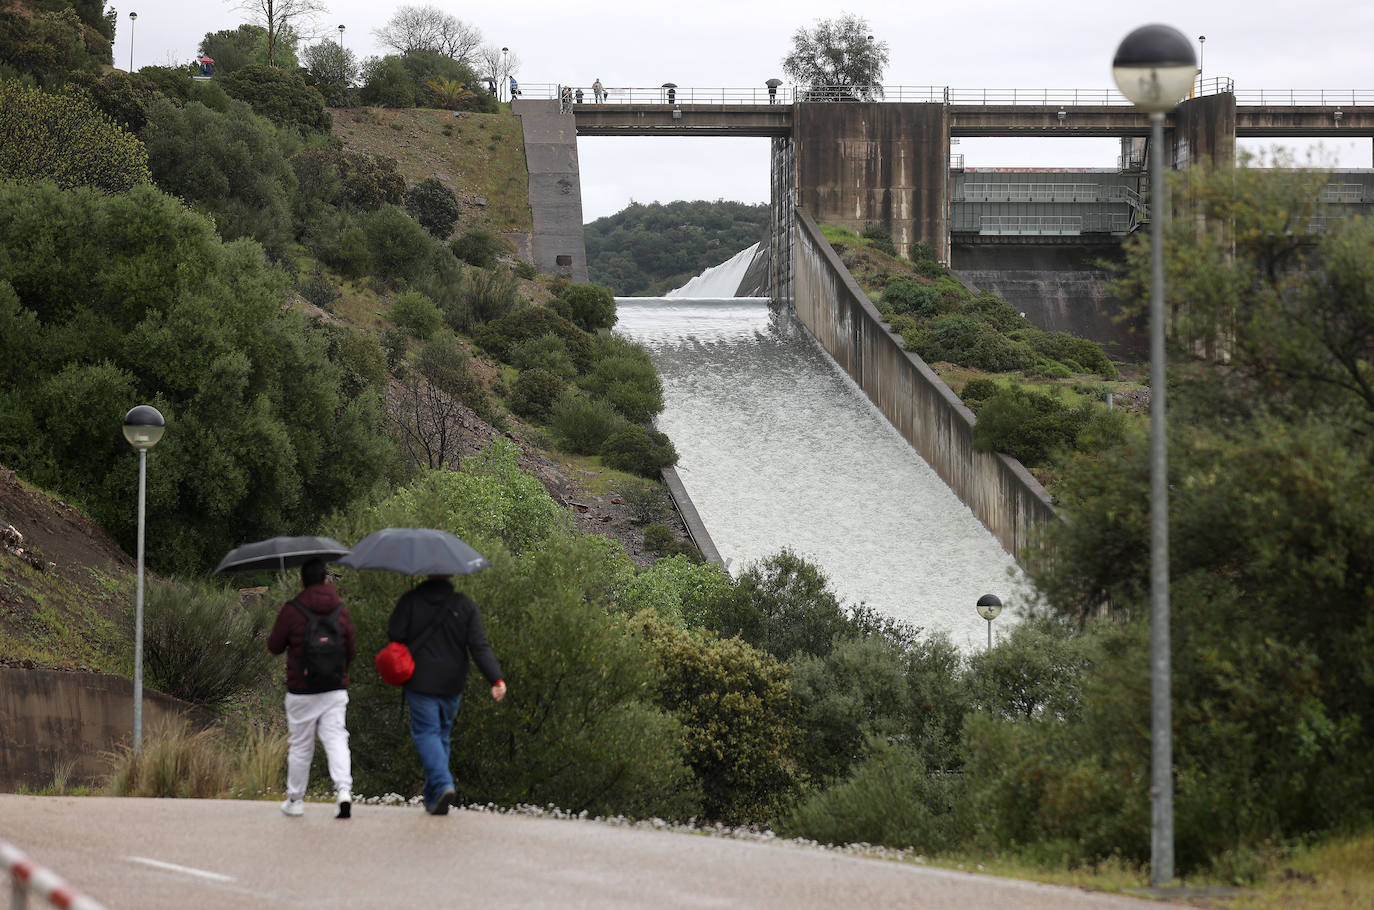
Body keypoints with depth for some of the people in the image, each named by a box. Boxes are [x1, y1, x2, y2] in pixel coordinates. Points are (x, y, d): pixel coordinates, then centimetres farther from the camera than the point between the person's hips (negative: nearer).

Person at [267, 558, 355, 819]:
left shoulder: (291, 611, -10)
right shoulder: (341, 610, 2)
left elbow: (274, 646, -1)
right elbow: (349, 652, 11)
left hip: (302, 692, -2)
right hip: (335, 690, 2)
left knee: (300, 747, 9)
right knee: (336, 740, 1)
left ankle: (295, 800, 19)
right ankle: (344, 790, -20)